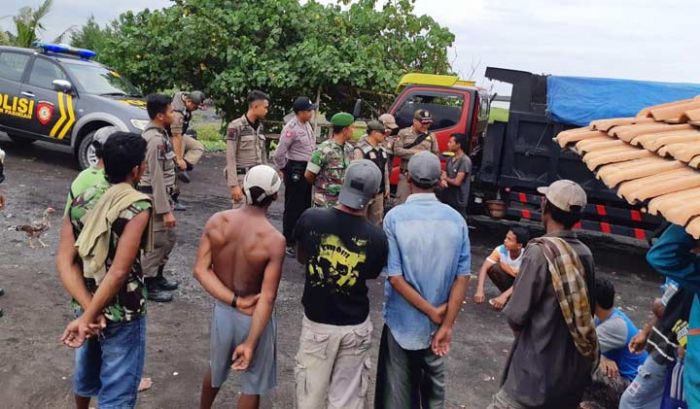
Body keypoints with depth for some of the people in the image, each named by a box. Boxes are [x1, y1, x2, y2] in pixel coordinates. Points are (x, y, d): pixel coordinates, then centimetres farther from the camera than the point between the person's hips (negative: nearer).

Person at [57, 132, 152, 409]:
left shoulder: (80, 201, -3)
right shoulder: (138, 206, -21)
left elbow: (64, 262, -9)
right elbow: (119, 271, -26)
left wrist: (88, 309, -14)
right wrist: (87, 317, -17)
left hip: (86, 306, 6)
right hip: (123, 316, -6)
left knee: (86, 371, 31)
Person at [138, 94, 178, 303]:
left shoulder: (159, 133, 9)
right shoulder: (155, 140, -22)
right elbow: (156, 178, -23)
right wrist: (165, 210, -22)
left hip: (163, 193, 10)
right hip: (154, 196, -10)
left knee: (169, 237, 19)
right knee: (157, 240, -1)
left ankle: (158, 276, 33)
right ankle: (148, 285, 12)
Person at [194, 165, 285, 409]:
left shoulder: (216, 222, -13)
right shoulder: (274, 240, -25)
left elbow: (201, 270, -13)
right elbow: (267, 298, -26)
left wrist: (235, 301, -16)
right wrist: (251, 343, -21)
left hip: (222, 309, 5)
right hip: (253, 317, -4)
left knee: (216, 368, 31)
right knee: (252, 384, 17)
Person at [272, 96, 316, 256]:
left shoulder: (307, 125, 8)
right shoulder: (291, 128, -19)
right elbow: (279, 154, -20)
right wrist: (285, 169, -7)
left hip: (307, 170, 9)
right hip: (295, 171, -9)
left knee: (305, 205, 17)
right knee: (293, 207, 0)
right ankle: (288, 242, 11)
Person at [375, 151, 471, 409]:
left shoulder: (395, 217, -15)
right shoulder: (456, 219, -7)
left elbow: (395, 277, -19)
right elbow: (463, 277, -9)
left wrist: (433, 312, -12)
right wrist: (446, 324, -7)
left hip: (403, 322, -2)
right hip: (438, 324, 3)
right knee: (434, 386, 24)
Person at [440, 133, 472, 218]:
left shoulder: (465, 160, -14)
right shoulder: (450, 159, 11)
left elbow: (457, 182, -17)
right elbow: (443, 176, 9)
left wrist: (445, 178, 1)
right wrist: (443, 181, -16)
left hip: (458, 202, -8)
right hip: (446, 199, 8)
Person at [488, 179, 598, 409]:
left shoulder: (540, 252, -19)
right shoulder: (585, 254, -1)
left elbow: (516, 314, -17)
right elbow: (587, 309, 8)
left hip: (539, 367, -7)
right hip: (576, 368, 7)